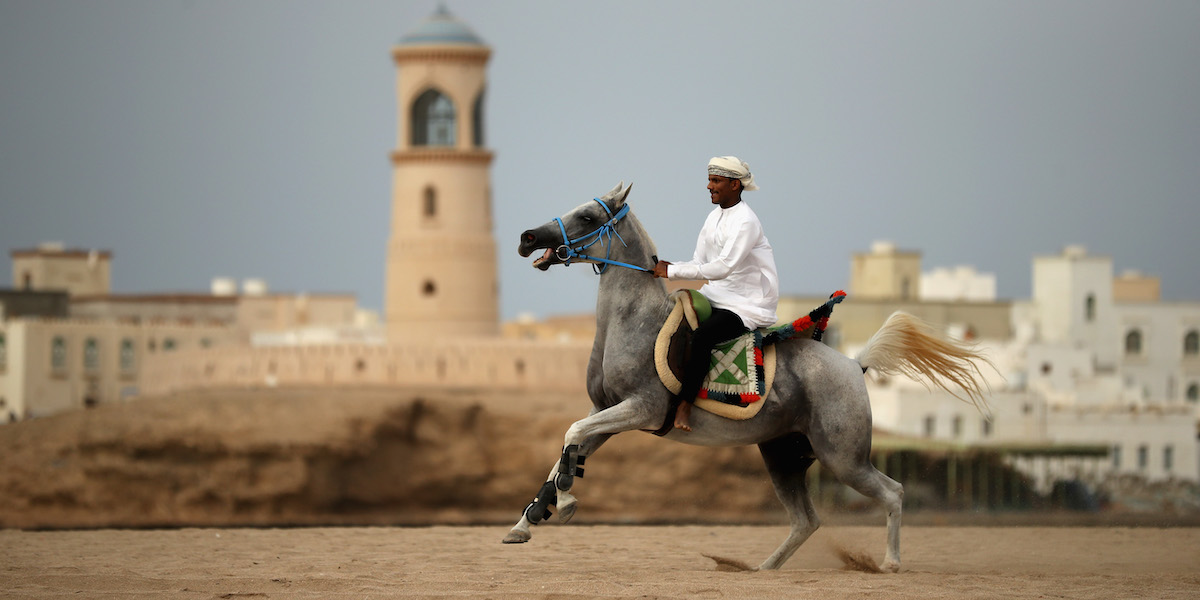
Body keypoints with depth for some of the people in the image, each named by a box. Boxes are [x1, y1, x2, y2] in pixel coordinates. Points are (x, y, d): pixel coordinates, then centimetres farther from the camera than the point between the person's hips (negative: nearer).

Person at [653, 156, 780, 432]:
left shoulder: (746, 222, -17)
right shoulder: (715, 217, 12)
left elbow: (723, 266, -28)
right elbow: (700, 263, 13)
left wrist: (673, 271, -27)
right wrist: (668, 267, -7)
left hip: (749, 306, -10)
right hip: (718, 298, 10)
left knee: (701, 336, -32)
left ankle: (684, 406, -29)